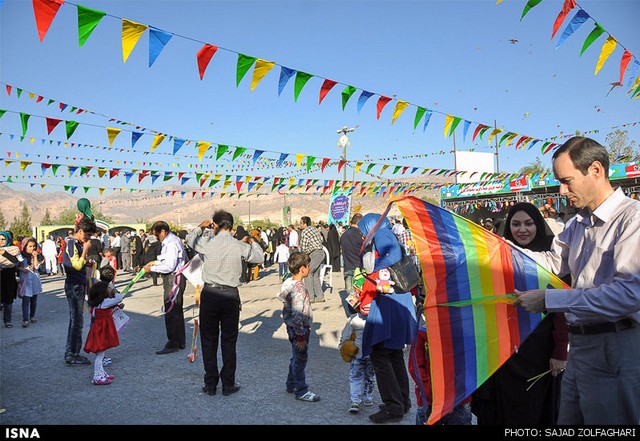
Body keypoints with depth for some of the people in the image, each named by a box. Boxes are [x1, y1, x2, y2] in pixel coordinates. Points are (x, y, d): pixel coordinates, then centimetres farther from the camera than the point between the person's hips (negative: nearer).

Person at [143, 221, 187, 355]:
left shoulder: (171, 243, -19)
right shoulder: (171, 240, 13)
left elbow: (169, 266, -24)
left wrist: (152, 268, -13)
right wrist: (156, 262, 12)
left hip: (174, 279, -11)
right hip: (173, 279, 11)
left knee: (170, 312, -5)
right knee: (177, 311, 16)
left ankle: (172, 345, 2)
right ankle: (180, 342, 27)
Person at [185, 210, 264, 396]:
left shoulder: (206, 242, -4)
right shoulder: (240, 246, -5)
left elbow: (189, 238, 18)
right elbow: (260, 258, 11)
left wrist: (201, 227, 27)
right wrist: (251, 242, 25)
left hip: (209, 294, 0)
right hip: (231, 296, 0)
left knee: (209, 340, 12)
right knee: (229, 341, 10)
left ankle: (210, 384, 19)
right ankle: (228, 384, 16)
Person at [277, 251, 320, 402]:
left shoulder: (289, 282, 4)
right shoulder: (298, 289, -26)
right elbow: (297, 315, -27)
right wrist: (301, 337, -21)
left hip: (292, 327, 10)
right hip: (299, 330, -10)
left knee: (296, 358, 22)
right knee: (300, 360, 3)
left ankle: (291, 384, 36)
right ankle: (301, 391, 16)